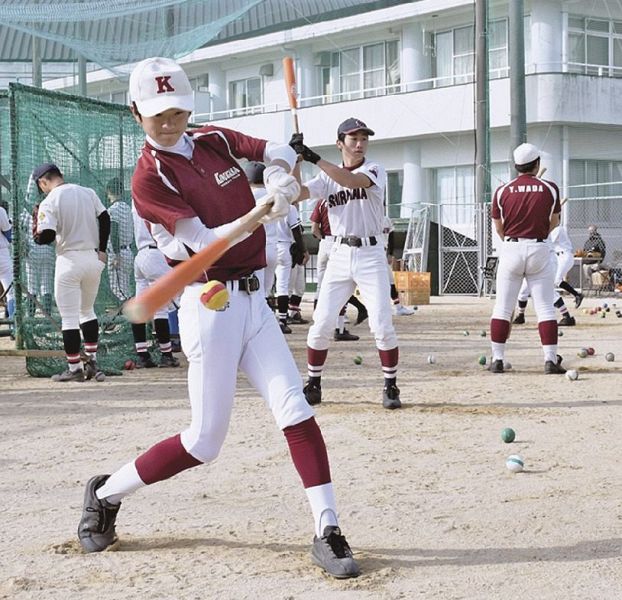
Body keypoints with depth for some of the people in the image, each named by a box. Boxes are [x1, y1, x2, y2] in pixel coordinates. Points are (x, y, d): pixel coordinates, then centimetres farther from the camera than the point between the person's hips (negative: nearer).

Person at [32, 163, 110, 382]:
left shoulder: (49, 202, -11)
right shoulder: (88, 193, 7)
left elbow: (47, 236, -18)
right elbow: (105, 219, 8)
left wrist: (36, 236, 4)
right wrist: (102, 250, 12)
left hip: (69, 260, -6)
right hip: (94, 258, 6)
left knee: (69, 316, 3)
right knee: (87, 310, 22)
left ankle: (74, 368, 5)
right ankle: (92, 361, 20)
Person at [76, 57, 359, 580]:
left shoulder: (215, 139, 9)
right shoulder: (150, 178, -10)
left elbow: (279, 152, 13)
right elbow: (206, 243, -18)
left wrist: (280, 177, -11)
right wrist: (267, 210, -30)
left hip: (253, 300, 6)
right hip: (211, 305, -6)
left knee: (294, 408, -8)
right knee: (205, 442, -1)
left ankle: (327, 532, -6)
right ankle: (106, 494, 20)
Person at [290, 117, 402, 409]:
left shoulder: (374, 169, -4)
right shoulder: (326, 177, 6)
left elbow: (351, 181, -25)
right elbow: (296, 194, -8)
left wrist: (313, 158, -30)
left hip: (371, 255, -3)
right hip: (340, 254, 3)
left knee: (382, 325, -7)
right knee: (321, 324, -1)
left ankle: (390, 387, 6)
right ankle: (313, 385, 13)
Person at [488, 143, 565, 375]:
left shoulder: (502, 191, -2)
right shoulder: (550, 189, -2)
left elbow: (499, 227, 5)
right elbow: (554, 223, 10)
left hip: (510, 250, 1)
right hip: (539, 250, 0)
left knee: (502, 308, 7)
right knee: (545, 308, 3)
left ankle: (497, 359, 5)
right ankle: (550, 360, -2)